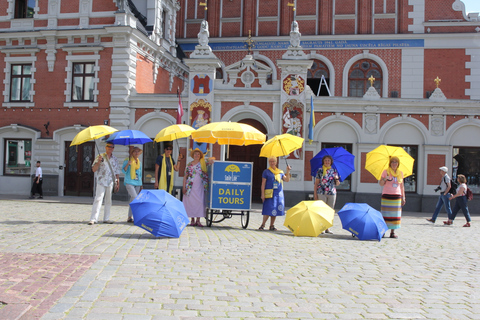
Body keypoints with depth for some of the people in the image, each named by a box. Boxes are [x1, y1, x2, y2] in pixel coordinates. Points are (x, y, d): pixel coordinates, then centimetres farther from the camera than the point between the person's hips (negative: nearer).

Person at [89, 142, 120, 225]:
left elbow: (117, 172, 18)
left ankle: (106, 218, 14)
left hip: (111, 182, 4)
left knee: (109, 200, 7)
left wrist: (117, 182, 12)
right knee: (98, 199, -11)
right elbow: (94, 169, -2)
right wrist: (99, 161, -16)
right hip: (101, 182, -4)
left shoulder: (115, 159, 14)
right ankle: (93, 219, -13)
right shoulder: (100, 157, 3)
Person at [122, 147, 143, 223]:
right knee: (135, 198, -19)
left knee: (133, 200, 7)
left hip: (137, 183, 6)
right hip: (129, 183, -6)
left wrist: (141, 185, 20)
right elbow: (123, 171, -6)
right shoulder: (127, 160, 1)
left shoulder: (139, 162, 17)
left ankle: (130, 217, 13)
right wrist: (128, 164, -24)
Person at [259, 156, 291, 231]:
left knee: (275, 210, 4)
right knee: (268, 209, -9)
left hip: (278, 193, 4)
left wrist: (288, 172, -8)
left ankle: (272, 225, 13)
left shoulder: (280, 172, 13)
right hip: (269, 193, -4)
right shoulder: (266, 172, 3)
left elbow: (287, 180, 5)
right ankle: (263, 225, 3)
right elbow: (263, 183, -1)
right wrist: (262, 194, -8)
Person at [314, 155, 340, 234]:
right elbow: (316, 183, 2)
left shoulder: (334, 171, 11)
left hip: (332, 193, 3)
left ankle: (327, 228, 13)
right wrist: (315, 194, -5)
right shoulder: (320, 170, 3)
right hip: (321, 193, -3)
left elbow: (337, 184, 13)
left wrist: (337, 180, -10)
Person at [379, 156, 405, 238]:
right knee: (385, 214, -6)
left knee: (395, 214, 1)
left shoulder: (400, 173, 11)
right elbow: (381, 184, 0)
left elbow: (402, 187, 15)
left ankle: (392, 232, 6)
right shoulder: (386, 172, 2)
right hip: (386, 195, -3)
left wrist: (403, 197, 11)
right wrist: (385, 179, -20)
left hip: (397, 196, 3)